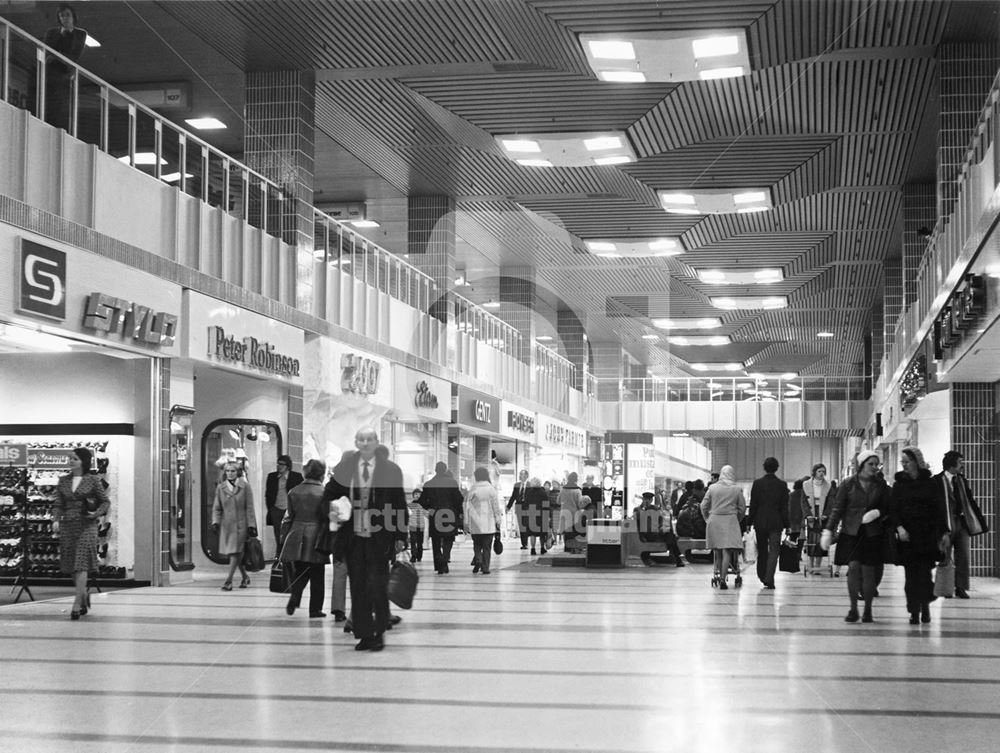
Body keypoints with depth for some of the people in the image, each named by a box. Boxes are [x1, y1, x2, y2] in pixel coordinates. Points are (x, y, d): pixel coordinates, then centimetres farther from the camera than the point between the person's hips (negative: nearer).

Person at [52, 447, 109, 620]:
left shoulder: (93, 481, 0)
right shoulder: (63, 481, 10)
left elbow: (105, 501, 7)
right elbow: (58, 504, 10)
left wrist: (96, 513, -11)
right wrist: (56, 520, -6)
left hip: (86, 526, -4)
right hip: (68, 525, 4)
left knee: (81, 565, -12)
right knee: (71, 567, 8)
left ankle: (76, 605, -15)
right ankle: (84, 596, 30)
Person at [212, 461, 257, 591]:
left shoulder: (245, 486, -3)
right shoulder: (220, 488, 6)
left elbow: (249, 507, -2)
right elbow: (217, 508, 9)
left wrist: (251, 525, -6)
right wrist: (215, 522, -6)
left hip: (240, 524, -4)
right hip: (226, 524, 4)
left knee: (235, 552, -10)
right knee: (231, 553, 10)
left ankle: (229, 580, -8)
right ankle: (245, 576, 28)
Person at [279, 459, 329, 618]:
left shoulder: (294, 492, 3)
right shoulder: (323, 493, -8)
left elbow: (288, 517, 6)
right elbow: (327, 518, -7)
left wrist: (284, 535, 14)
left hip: (296, 538, 3)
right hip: (316, 539, -3)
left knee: (299, 573, 15)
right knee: (317, 576, 6)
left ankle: (293, 602, -1)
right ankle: (315, 608, 8)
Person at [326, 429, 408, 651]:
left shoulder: (391, 470, -2)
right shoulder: (344, 468, 4)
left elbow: (400, 505, 0)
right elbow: (328, 495, 16)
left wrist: (400, 537, -4)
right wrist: (331, 511, -6)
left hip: (379, 539, -3)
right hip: (353, 539, 3)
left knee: (377, 585, -5)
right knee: (358, 588, 6)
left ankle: (380, 632, 11)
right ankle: (364, 634, 15)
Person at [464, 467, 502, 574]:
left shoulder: (472, 490, 0)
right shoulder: (491, 489, -3)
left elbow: (467, 507, 2)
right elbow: (496, 506, -1)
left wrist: (466, 523, 9)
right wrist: (498, 520, 6)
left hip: (475, 523, 1)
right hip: (488, 523, -1)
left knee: (477, 544, 14)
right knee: (487, 546, 4)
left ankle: (477, 559, -12)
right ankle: (485, 568, 2)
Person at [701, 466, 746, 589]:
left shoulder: (712, 488, 3)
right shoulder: (737, 489, 0)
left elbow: (703, 506, 5)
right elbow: (742, 508, 3)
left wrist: (707, 519, 18)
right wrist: (738, 520, 18)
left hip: (714, 520, 2)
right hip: (730, 520, -1)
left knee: (716, 550, 15)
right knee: (726, 551, -4)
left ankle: (718, 573, 15)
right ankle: (723, 579, -10)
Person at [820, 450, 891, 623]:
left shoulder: (881, 485, 6)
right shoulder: (848, 484, 1)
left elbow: (887, 508, 11)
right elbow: (837, 509, 1)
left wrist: (877, 513, -11)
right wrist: (828, 530, -5)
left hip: (872, 533, 1)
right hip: (851, 531, -1)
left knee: (868, 571, 1)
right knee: (853, 567, -11)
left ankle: (868, 611, 13)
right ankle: (853, 609, 1)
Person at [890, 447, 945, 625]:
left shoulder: (930, 484, 4)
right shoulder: (899, 485, 7)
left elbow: (939, 510, 4)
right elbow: (893, 509, 3)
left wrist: (940, 534, -2)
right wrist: (899, 527, -13)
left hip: (927, 535, -1)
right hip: (907, 535, 1)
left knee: (924, 573, -8)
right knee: (911, 575, -1)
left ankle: (925, 605, 10)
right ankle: (914, 611, 4)